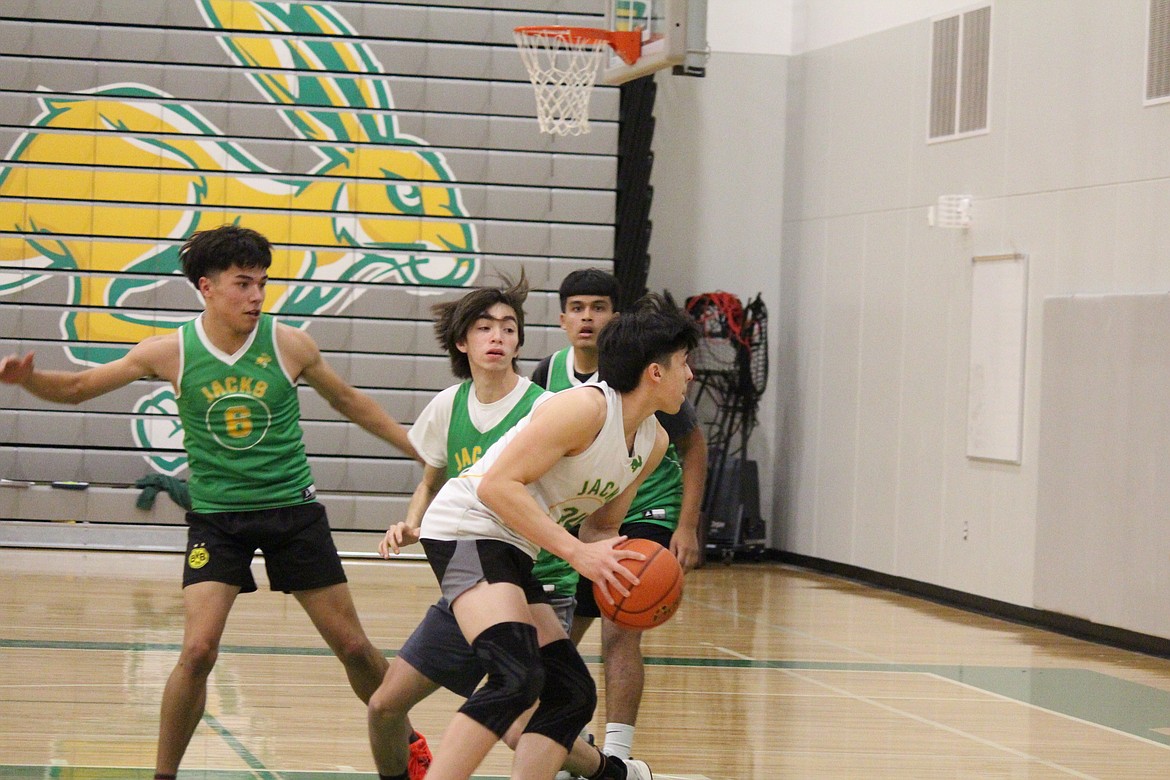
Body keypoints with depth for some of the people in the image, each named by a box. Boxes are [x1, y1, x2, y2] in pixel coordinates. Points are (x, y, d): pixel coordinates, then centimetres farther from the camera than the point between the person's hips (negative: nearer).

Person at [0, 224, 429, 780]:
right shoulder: (171, 353, -8)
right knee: (198, 651, -16)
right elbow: (76, 389, 1)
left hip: (293, 510, 1)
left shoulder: (288, 344, -7)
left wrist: (421, 449, 12)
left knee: (353, 647, 5)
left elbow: (349, 402, 11)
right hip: (216, 516, -1)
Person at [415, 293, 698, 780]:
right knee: (517, 677, -28)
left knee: (572, 693, 7)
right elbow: (496, 485, -23)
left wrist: (612, 566, -4)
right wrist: (576, 552, -26)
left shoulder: (653, 443, 10)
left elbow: (600, 525, 20)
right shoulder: (585, 409, -18)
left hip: (510, 555, 10)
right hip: (466, 528, -10)